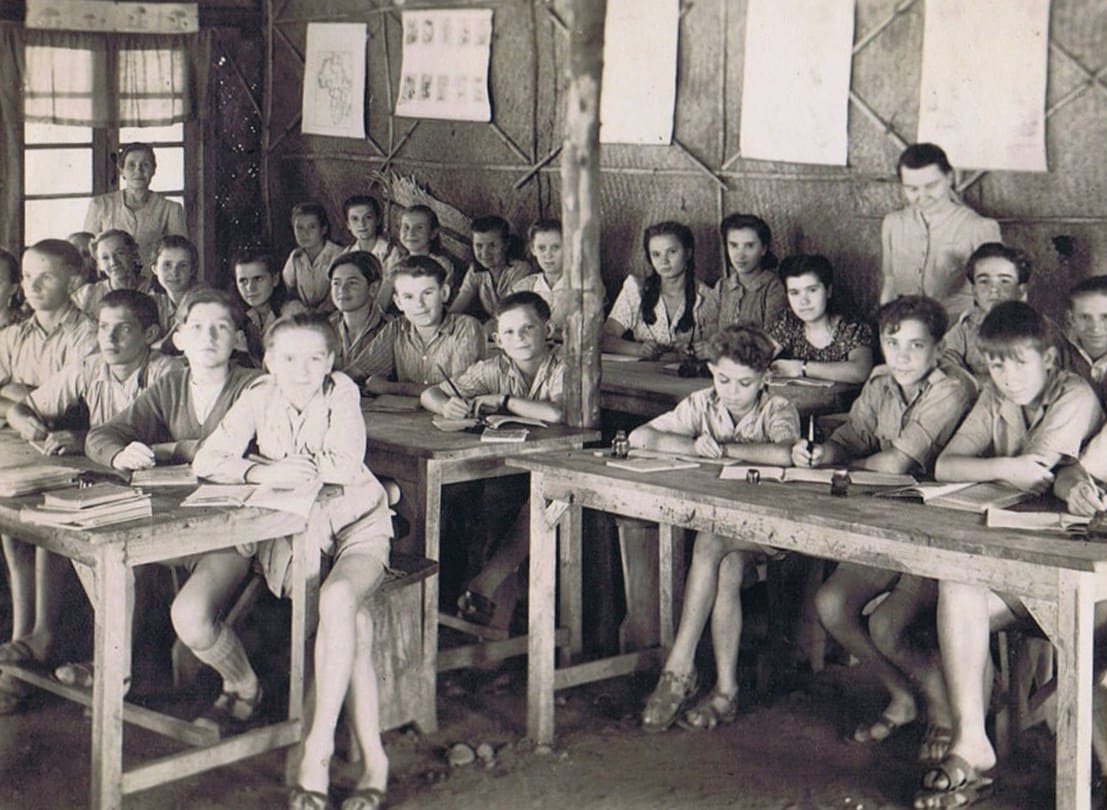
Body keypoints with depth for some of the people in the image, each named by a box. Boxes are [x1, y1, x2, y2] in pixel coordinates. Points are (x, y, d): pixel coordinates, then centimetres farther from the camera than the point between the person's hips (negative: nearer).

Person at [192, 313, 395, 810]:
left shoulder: (342, 393, -9)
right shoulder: (259, 397, -5)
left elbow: (345, 466, -22)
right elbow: (206, 462, -13)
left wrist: (293, 467, -17)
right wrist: (264, 472, -26)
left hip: (356, 524, -1)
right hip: (290, 532, 1)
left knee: (337, 600, -32)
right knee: (355, 625, -24)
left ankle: (317, 749, -23)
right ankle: (372, 760, -20)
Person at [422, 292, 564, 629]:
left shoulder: (563, 370, -8)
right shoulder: (493, 370, 6)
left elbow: (556, 413, -30)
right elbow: (429, 394, 5)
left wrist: (504, 400, -17)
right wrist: (447, 406, -20)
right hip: (504, 472, 4)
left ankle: (485, 584, -27)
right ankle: (497, 626, -19)